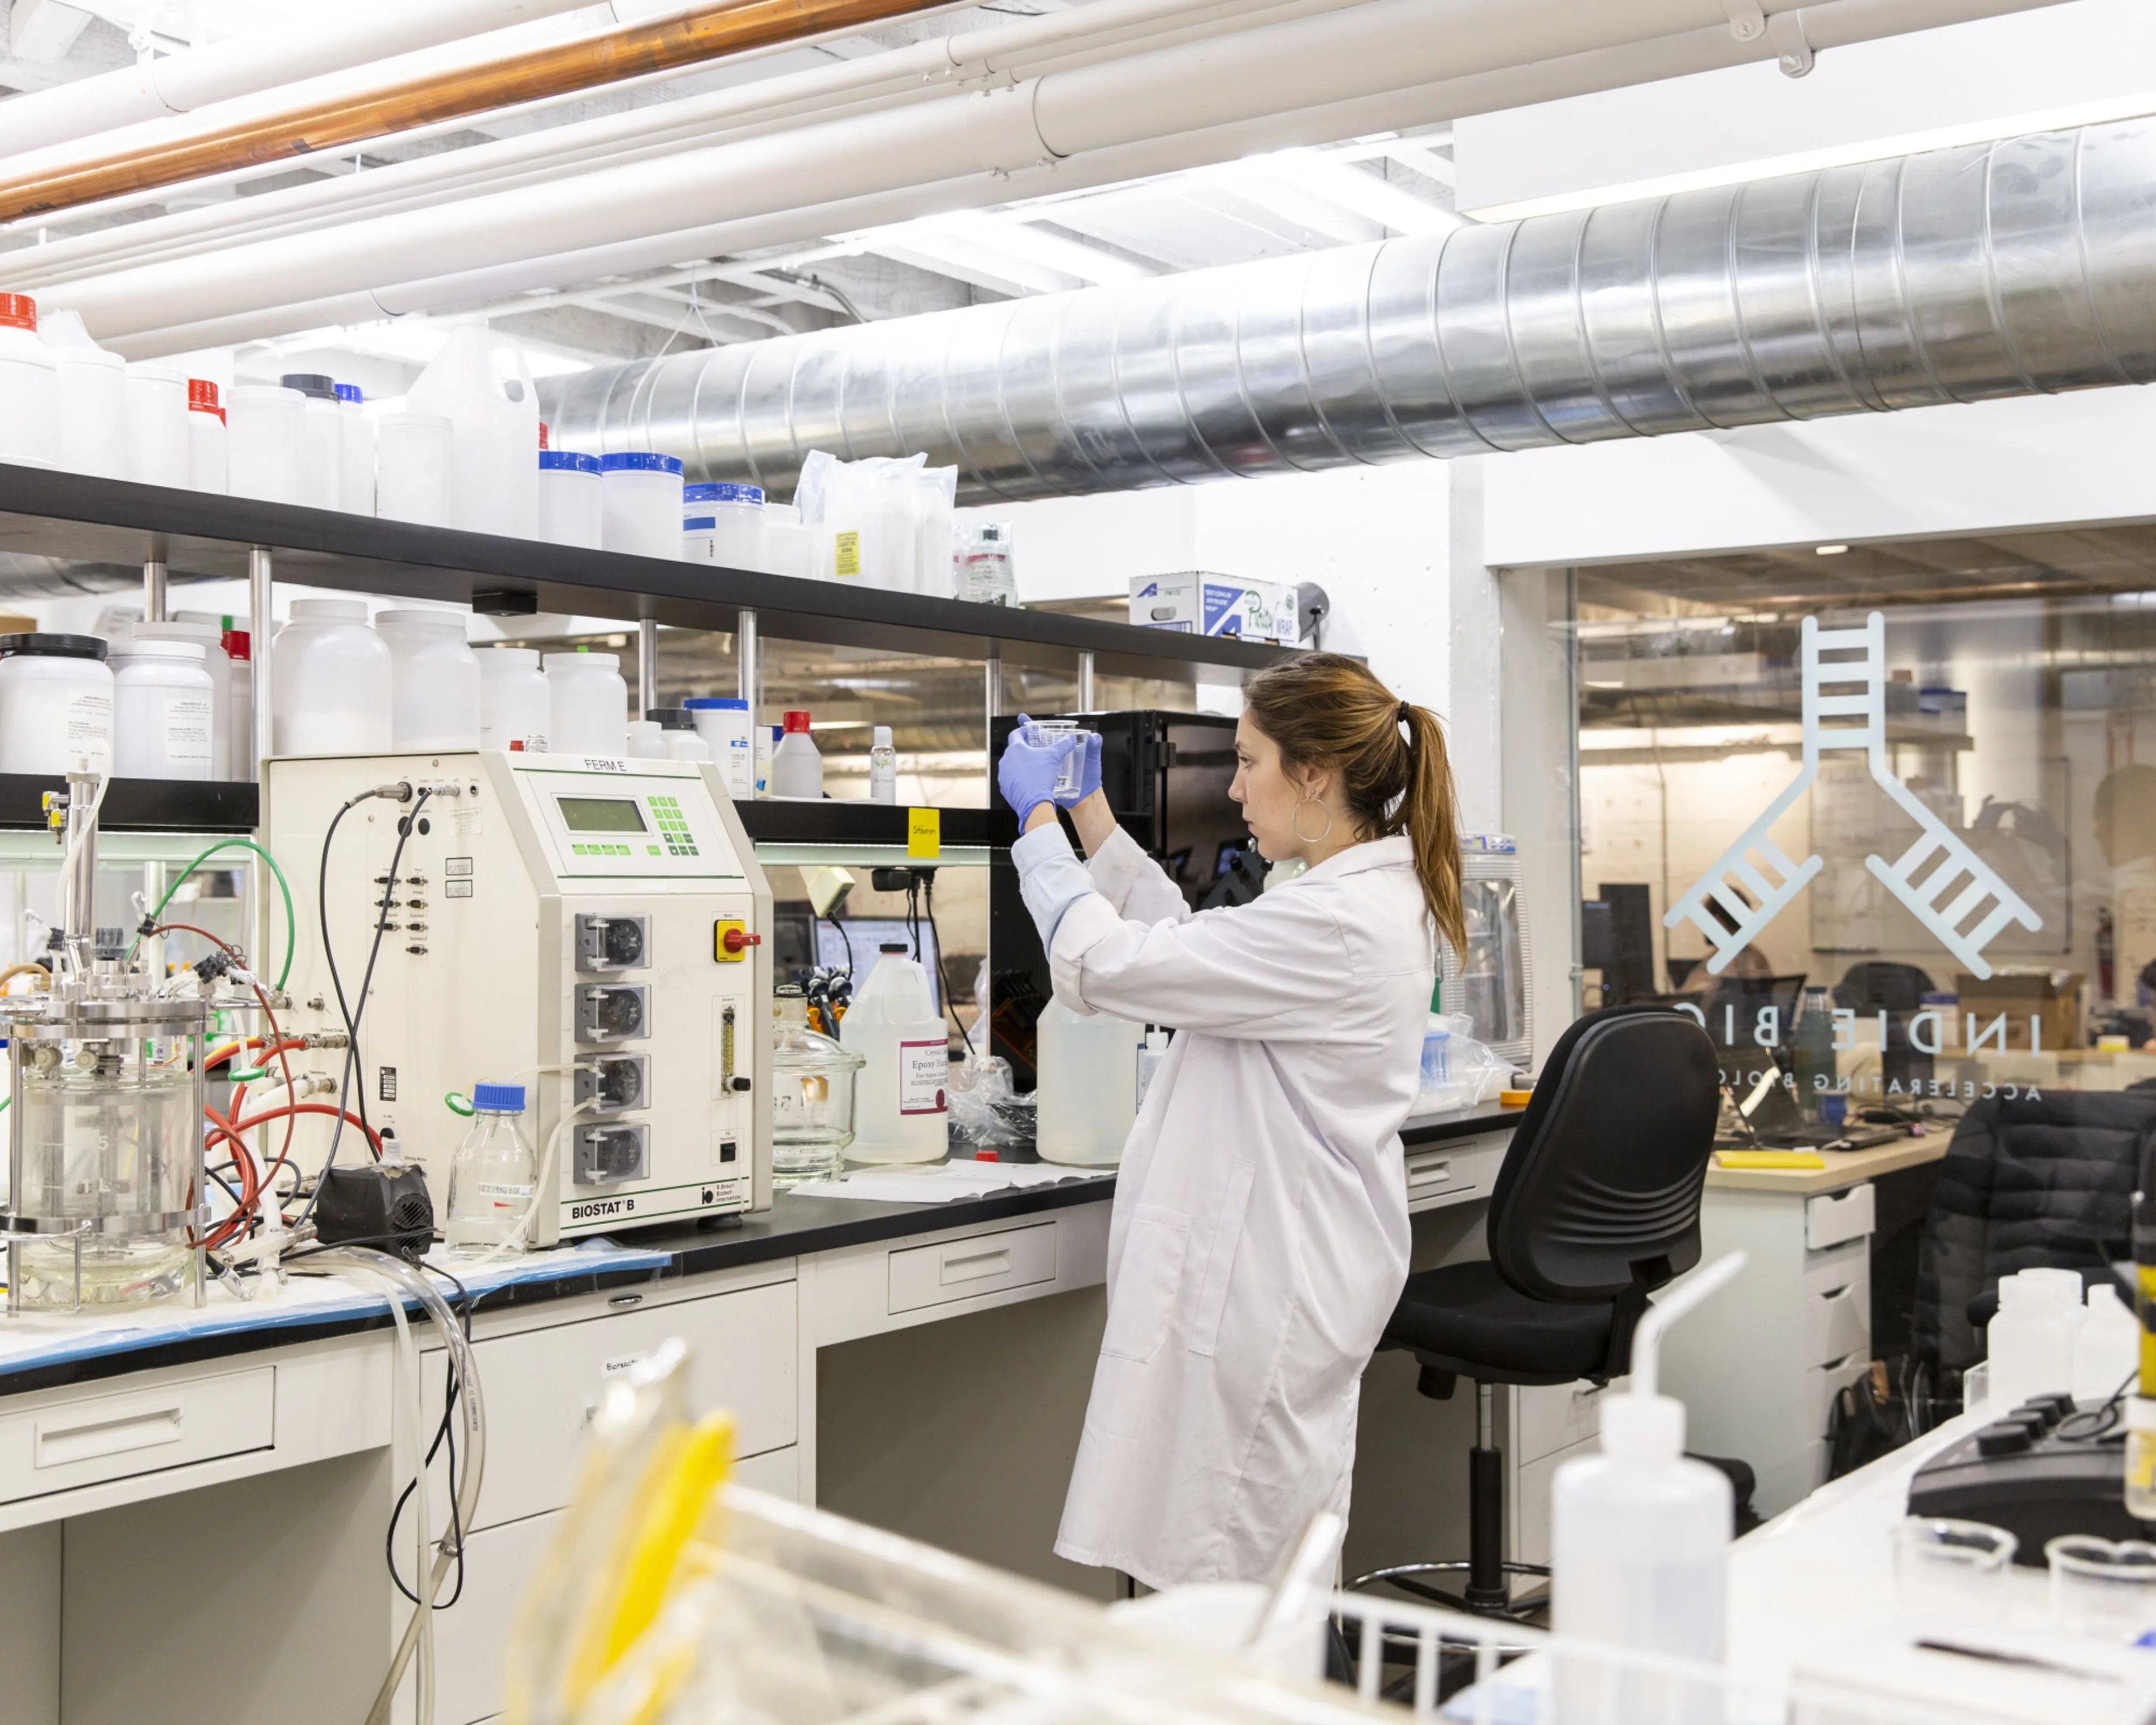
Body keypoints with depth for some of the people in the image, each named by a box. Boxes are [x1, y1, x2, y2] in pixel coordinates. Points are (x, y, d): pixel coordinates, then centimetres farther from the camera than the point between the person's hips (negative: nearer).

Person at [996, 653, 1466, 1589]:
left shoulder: (1333, 924, -22)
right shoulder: (1375, 896, 11)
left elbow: (1103, 962, -19)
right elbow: (1185, 939, 20)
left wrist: (1039, 816, -4)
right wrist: (1089, 811, 19)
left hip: (1269, 1285, -11)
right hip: (1295, 1268, 11)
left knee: (1227, 1577, -2)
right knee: (1278, 1583, 16)